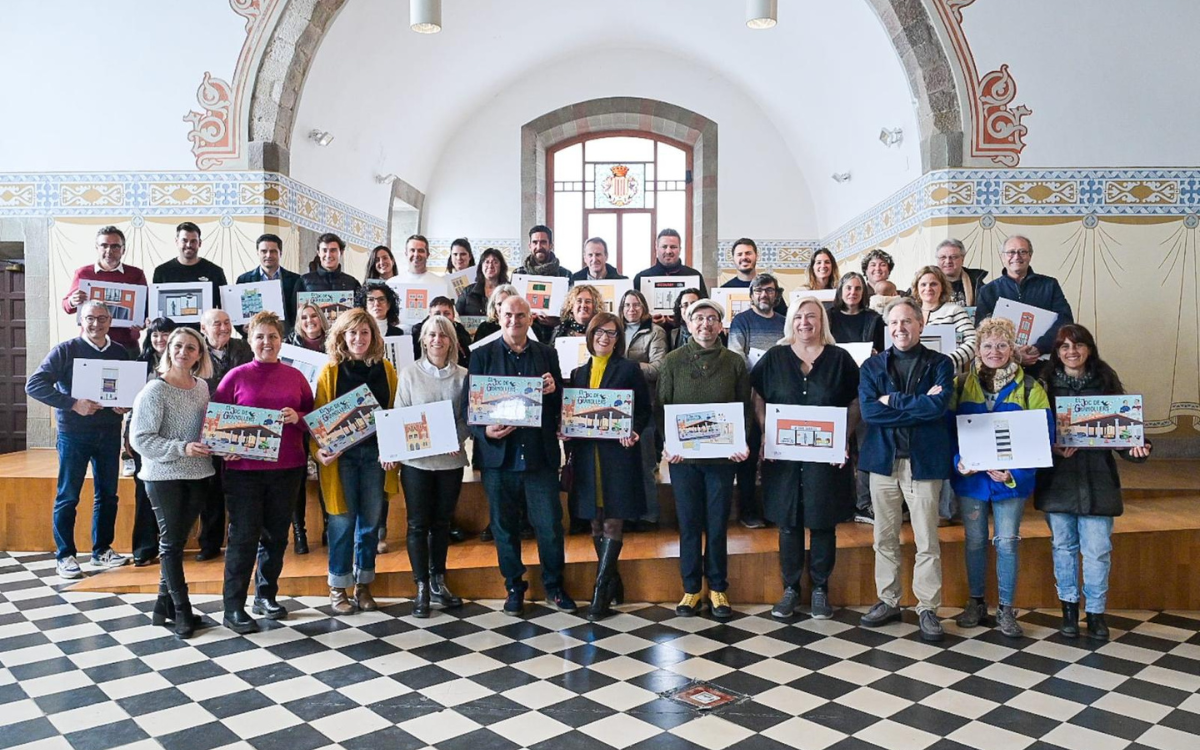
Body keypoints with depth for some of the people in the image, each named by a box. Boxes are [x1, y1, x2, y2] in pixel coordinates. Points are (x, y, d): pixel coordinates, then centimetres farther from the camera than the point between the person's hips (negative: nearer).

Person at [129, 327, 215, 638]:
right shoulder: (155, 390, -12)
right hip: (164, 475, -5)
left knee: (177, 541, 13)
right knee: (171, 542, 3)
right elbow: (141, 439, -15)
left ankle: (164, 604, 25)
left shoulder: (202, 387, 7)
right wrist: (182, 448, -24)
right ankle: (182, 611, 10)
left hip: (197, 475, 6)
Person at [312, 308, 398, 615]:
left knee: (371, 521, 8)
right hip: (341, 455, -2)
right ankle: (338, 588, 16)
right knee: (343, 522, 2)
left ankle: (364, 585, 22)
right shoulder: (330, 371, -1)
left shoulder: (385, 369, 5)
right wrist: (318, 449, -16)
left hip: (376, 453, 2)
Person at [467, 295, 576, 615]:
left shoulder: (547, 354, 9)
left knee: (550, 525, 3)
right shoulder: (482, 355, 4)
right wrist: (484, 431, -16)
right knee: (505, 526, 10)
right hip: (498, 454, 0)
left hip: (540, 454, 1)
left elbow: (561, 403, 10)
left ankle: (554, 586, 22)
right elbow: (469, 404, 1)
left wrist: (554, 390, -12)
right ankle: (514, 588, 26)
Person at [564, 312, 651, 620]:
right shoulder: (579, 372, 14)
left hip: (619, 453, -4)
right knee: (596, 524, 8)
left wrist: (634, 432, -16)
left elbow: (645, 409, 1)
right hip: (587, 453, 5)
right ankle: (614, 584, 21)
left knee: (613, 523, -5)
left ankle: (601, 593, -3)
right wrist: (567, 436, -2)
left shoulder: (629, 369, 2)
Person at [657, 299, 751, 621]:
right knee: (689, 524, 7)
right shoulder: (673, 361, 3)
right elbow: (662, 407, 3)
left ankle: (718, 589, 20)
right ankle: (691, 589, 19)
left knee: (717, 524, 7)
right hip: (683, 455, 0)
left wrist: (742, 443, -8)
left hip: (722, 455, 0)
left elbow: (745, 408, 6)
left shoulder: (734, 362, 4)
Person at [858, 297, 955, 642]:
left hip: (924, 461, -2)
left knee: (927, 542, 3)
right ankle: (888, 601, 24)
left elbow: (939, 405, -16)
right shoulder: (872, 366, 8)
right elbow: (868, 410, -9)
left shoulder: (940, 364, 3)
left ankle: (928, 608, 14)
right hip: (883, 459, 2)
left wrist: (893, 400, -10)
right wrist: (920, 406, -12)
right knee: (885, 538, 11)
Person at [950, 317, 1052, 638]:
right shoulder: (961, 385, 2)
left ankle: (1006, 610, 16)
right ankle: (976, 603, 25)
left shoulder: (1029, 388, -3)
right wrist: (958, 461, -14)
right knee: (975, 541, 11)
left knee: (1007, 543, 3)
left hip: (1012, 479, -1)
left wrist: (1014, 471, -18)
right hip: (971, 477, 2)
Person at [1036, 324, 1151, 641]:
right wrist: (1053, 447, -18)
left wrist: (1135, 448, -15)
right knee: (1063, 545, 11)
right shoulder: (1046, 383, 0)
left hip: (1097, 477, 0)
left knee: (1098, 549, 1)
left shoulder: (1106, 380, 2)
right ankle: (1069, 606, 26)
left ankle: (1095, 611, 17)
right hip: (1058, 476, 0)